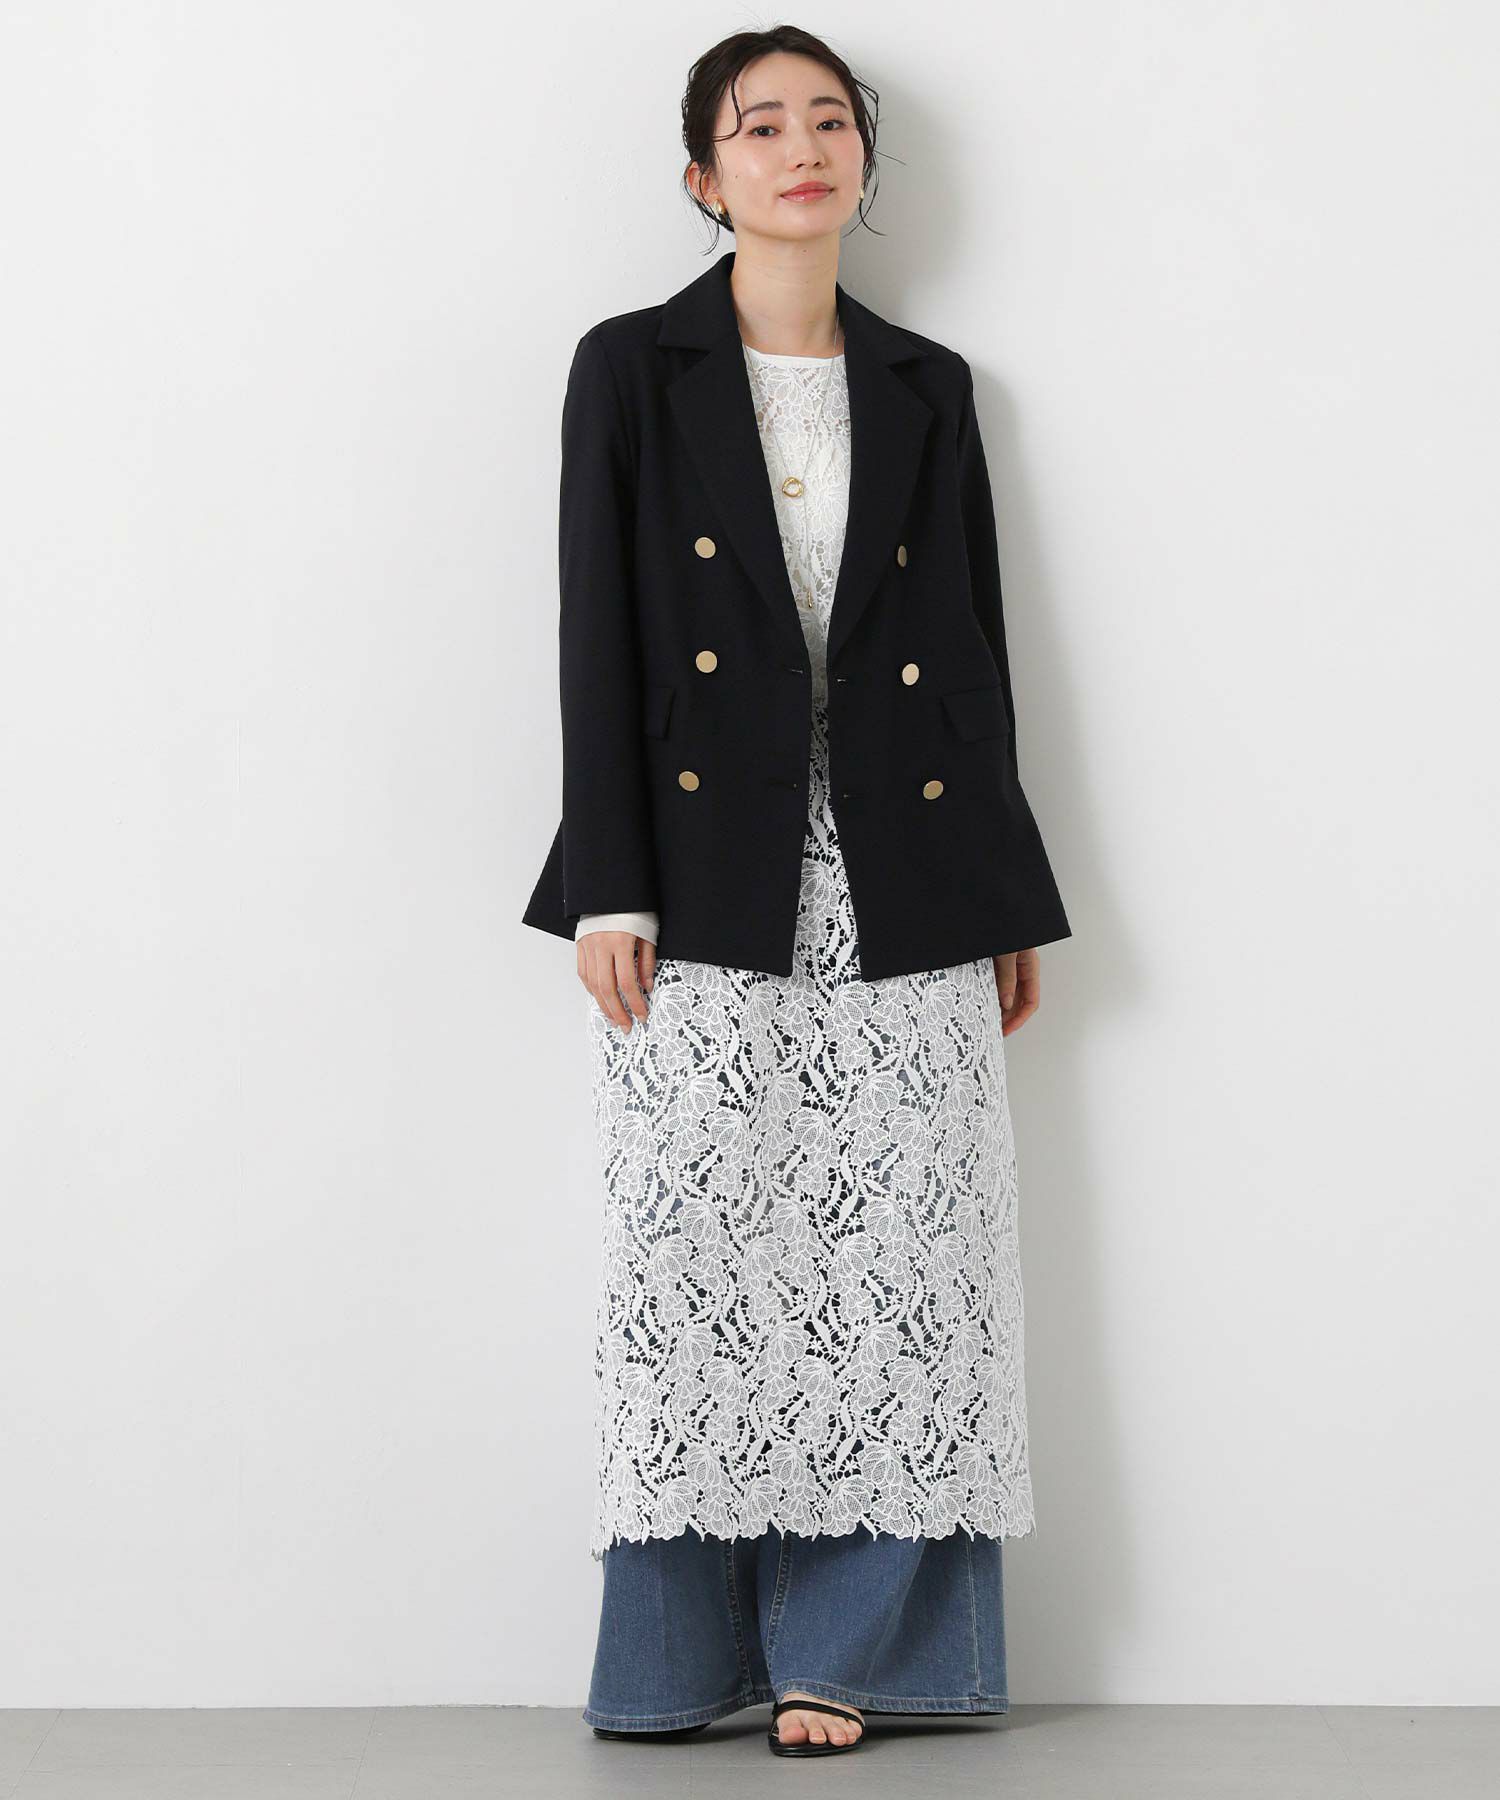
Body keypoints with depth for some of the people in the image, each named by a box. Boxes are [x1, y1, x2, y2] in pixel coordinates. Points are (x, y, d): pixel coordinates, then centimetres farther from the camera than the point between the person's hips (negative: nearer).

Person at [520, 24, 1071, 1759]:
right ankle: (683, 1653, 12)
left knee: (894, 1256, 0)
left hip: (901, 893, 3)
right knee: (694, 1255, -1)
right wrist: (607, 893, -9)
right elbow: (598, 634, -1)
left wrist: (1011, 902, 9)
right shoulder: (632, 369, 5)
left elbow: (976, 645, 13)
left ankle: (835, 1643, 11)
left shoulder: (928, 387, 13)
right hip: (705, 883, -2)